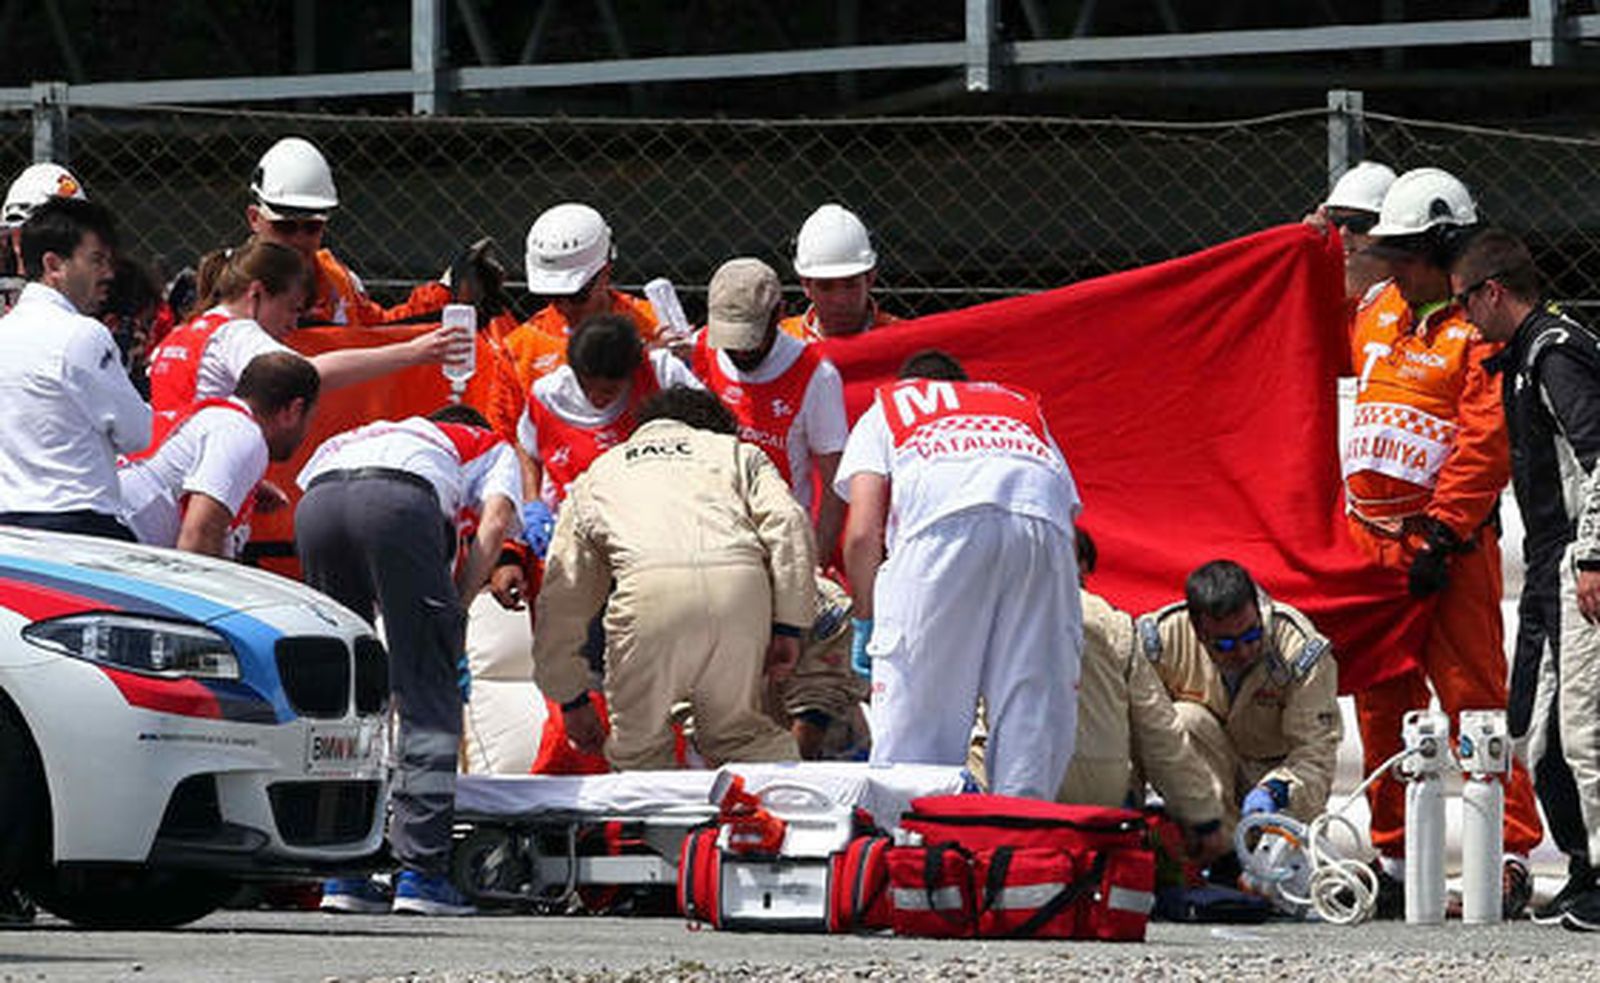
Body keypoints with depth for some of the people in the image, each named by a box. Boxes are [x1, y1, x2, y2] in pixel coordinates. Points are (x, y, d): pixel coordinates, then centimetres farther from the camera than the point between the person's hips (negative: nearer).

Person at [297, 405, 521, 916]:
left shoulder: (353, 437, 45)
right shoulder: (492, 448, 34)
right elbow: (494, 524, 14)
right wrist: (454, 611, 16)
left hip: (314, 503, 4)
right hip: (399, 500, -4)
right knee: (430, 699, 2)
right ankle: (420, 870, -7)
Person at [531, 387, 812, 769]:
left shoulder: (597, 475, 37)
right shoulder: (737, 452, 36)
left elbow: (562, 594, 34)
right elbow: (789, 522, 15)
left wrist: (572, 699, 41)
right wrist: (787, 628, 13)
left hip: (651, 587, -1)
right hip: (740, 578, 1)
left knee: (640, 744, 14)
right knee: (739, 733, 19)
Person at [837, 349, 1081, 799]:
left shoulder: (884, 411, 32)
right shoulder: (1025, 409, 41)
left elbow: (863, 534, 16)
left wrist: (865, 622, 28)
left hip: (945, 525, -2)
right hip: (1042, 522, 2)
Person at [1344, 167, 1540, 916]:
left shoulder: (1479, 333, -9)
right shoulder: (1375, 316, 14)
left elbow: (1486, 446, -16)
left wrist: (1438, 537, -19)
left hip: (1447, 547, -7)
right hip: (1370, 539, 7)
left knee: (1474, 697, -8)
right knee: (1382, 703, 10)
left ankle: (1510, 855, -7)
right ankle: (1392, 858, 16)